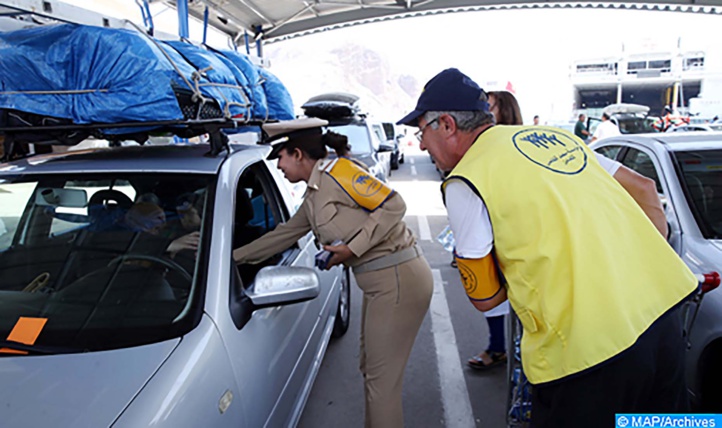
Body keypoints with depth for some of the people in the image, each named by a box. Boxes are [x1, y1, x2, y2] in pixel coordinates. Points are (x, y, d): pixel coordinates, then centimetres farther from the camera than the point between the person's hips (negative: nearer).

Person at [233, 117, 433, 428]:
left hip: (398, 279, -10)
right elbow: (283, 235, 24)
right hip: (381, 282, 10)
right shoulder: (313, 197, 15)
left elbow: (393, 205, -19)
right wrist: (234, 257, 28)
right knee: (372, 370, 21)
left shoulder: (336, 171, -13)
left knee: (381, 379, 3)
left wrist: (353, 248, -20)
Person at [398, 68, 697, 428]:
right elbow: (643, 188, 19)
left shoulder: (465, 182, -8)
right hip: (664, 314, 8)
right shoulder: (556, 135, 13)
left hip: (591, 347, -7)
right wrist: (654, 262, 15)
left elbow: (484, 297, -3)